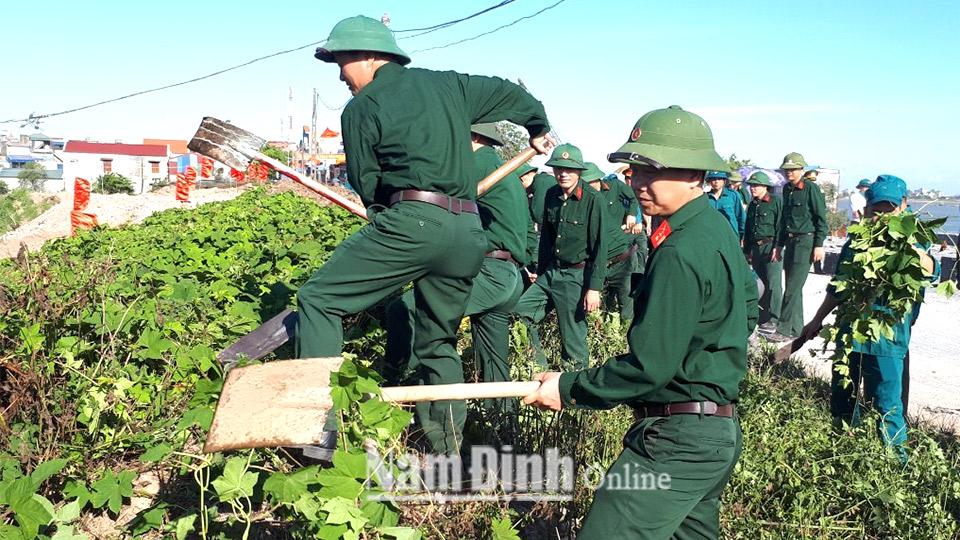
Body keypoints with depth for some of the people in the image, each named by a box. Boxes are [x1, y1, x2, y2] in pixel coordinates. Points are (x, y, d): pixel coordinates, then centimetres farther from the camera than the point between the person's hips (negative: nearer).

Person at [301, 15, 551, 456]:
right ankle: (448, 456, 22)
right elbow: (512, 95, 31)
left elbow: (366, 185, 9)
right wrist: (538, 129, 50)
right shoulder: (449, 84, 20)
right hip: (469, 234, 7)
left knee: (319, 299, 1)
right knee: (438, 344, 19)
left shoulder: (361, 109, 6)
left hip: (411, 220, -6)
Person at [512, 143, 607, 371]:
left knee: (573, 340, -1)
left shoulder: (592, 199, -12)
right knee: (519, 314, 3)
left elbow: (600, 246, -12)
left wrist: (594, 288, -16)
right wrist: (540, 272, 17)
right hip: (550, 273, 7)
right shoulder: (551, 195, 6)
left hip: (577, 276, -7)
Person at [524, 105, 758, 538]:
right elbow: (748, 308, 23)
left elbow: (648, 367, -22)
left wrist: (568, 389, -12)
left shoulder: (680, 253, -21)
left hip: (676, 441, -11)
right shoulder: (718, 229, 9)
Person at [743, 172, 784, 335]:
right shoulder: (752, 205, 18)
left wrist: (777, 247, -15)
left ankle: (772, 320, -7)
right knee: (759, 283, 9)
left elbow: (780, 226, -9)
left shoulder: (776, 202, -4)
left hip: (771, 246, -7)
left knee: (772, 283, -9)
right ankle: (762, 318, 17)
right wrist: (747, 251, 20)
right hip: (755, 247, 7)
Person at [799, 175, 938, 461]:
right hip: (849, 333, 6)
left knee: (886, 405, -4)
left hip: (887, 339, -5)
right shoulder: (856, 242, 6)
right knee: (842, 399, 18)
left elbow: (932, 271, -29)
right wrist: (818, 320, 21)